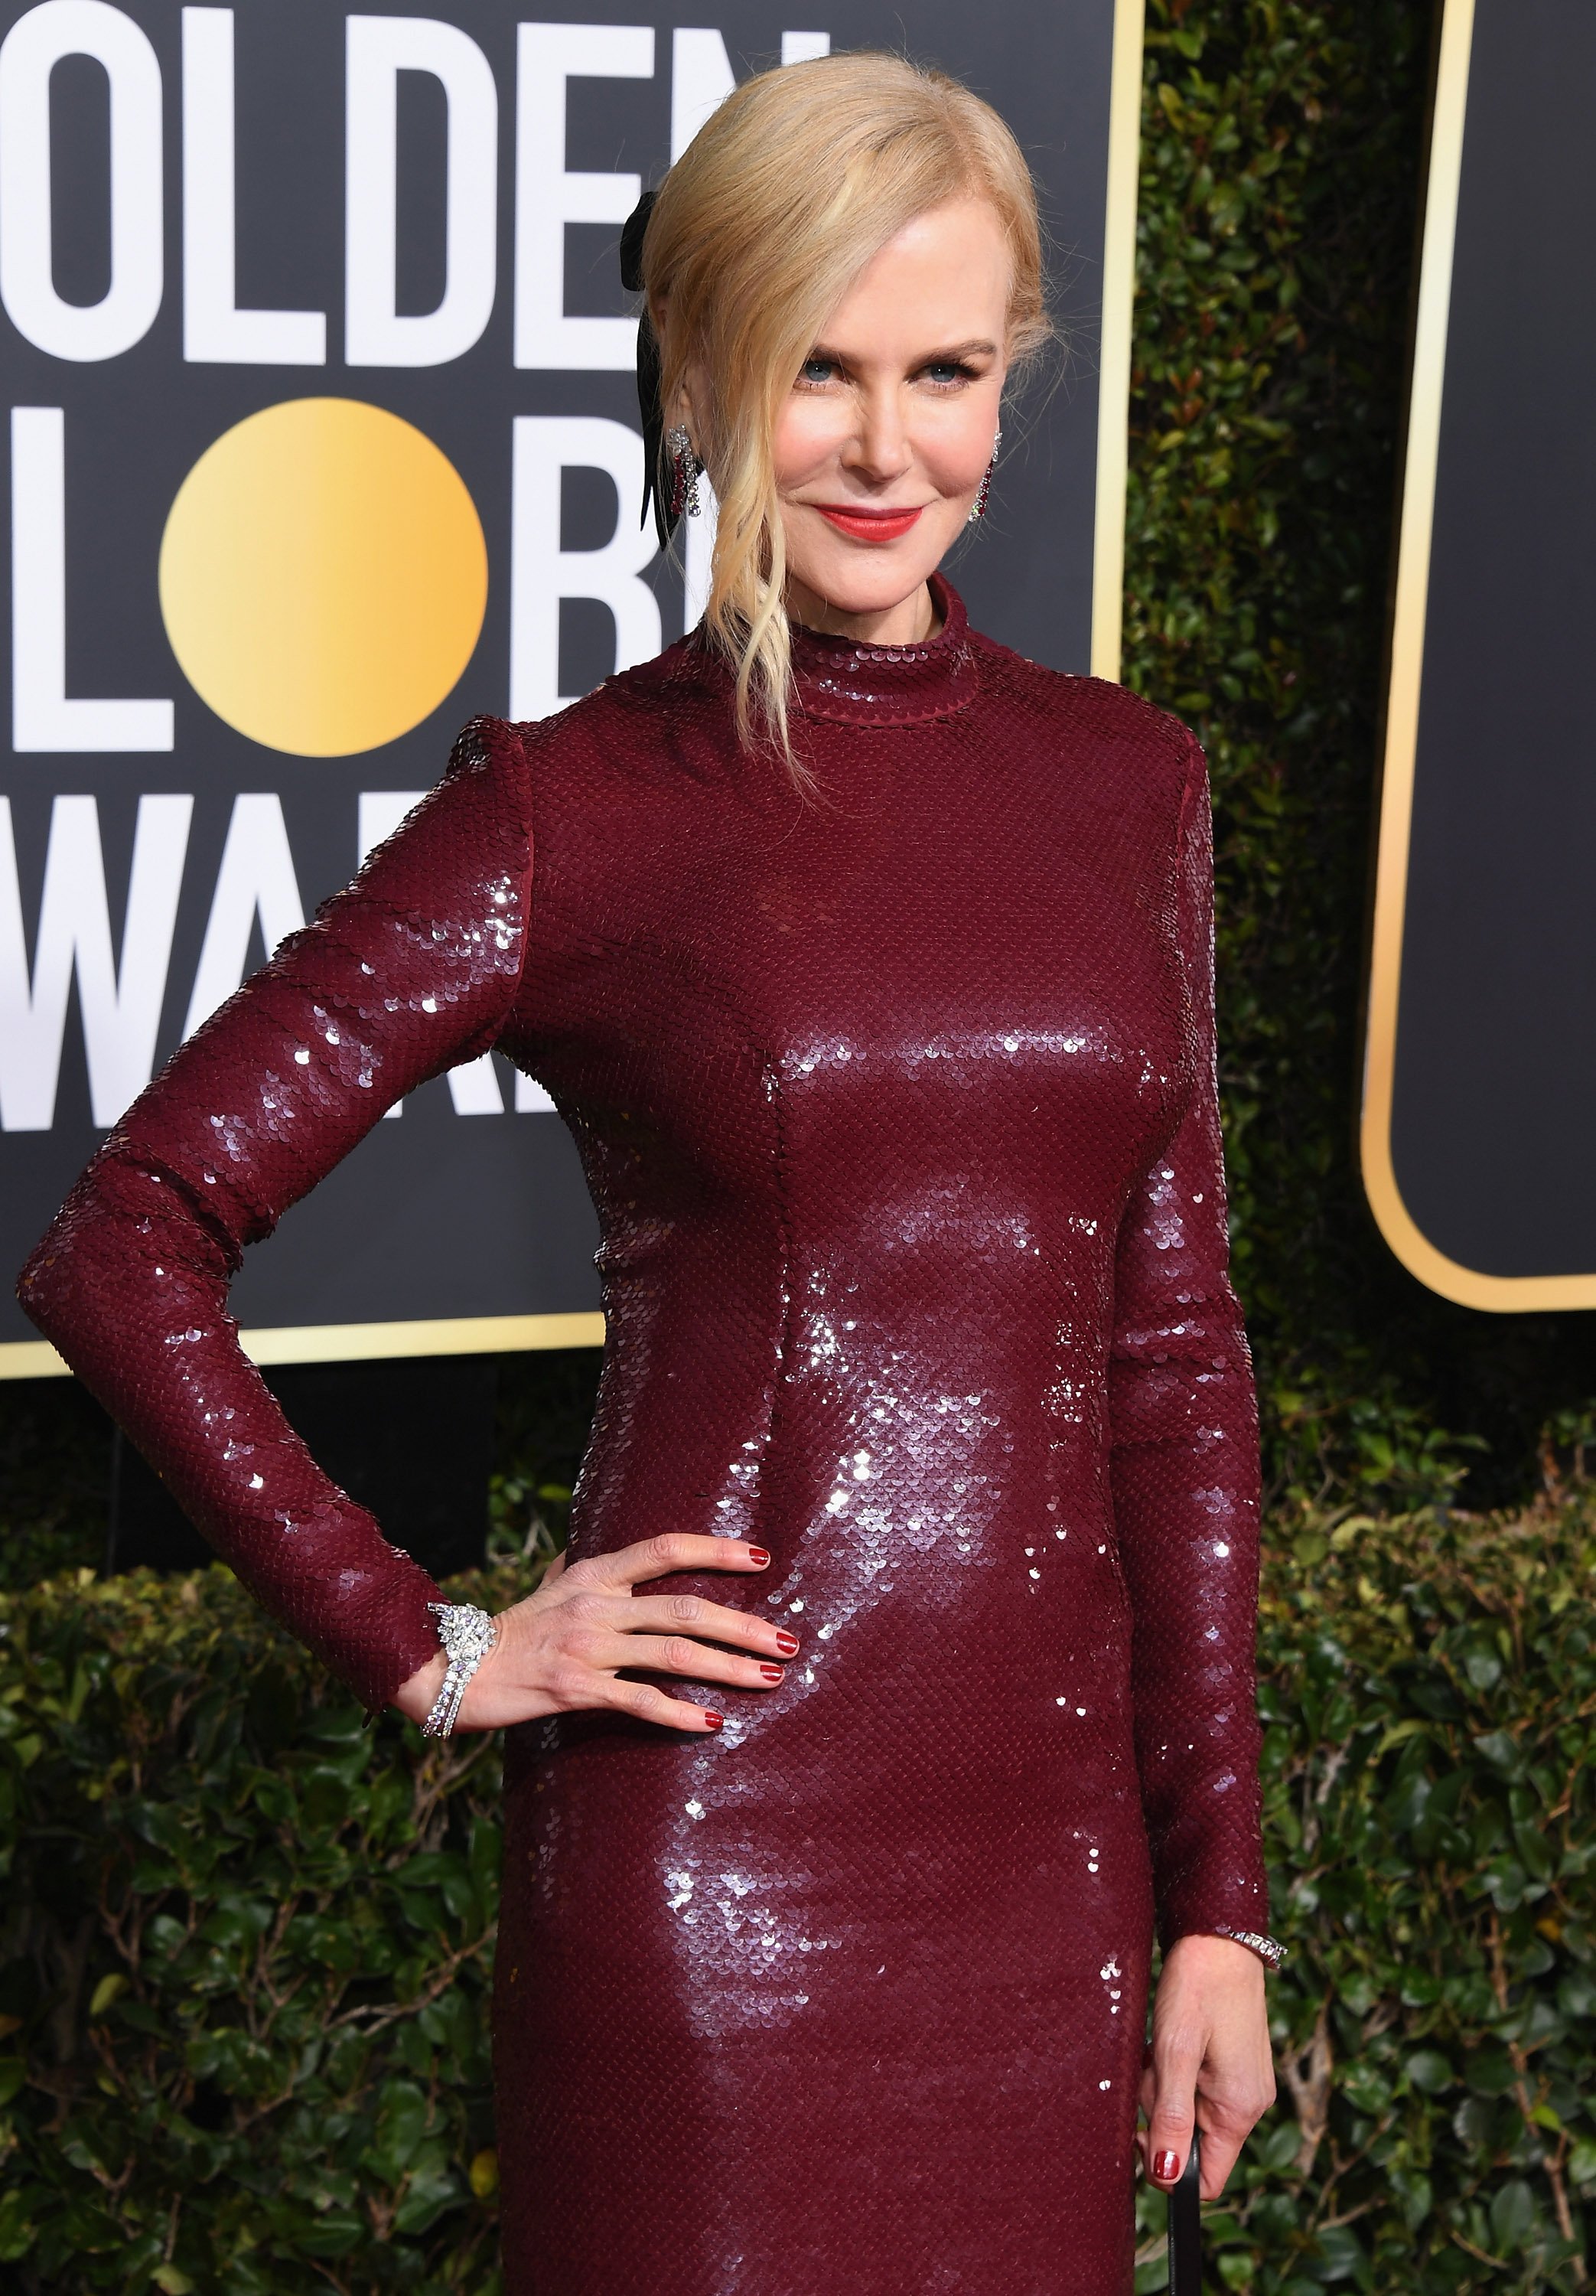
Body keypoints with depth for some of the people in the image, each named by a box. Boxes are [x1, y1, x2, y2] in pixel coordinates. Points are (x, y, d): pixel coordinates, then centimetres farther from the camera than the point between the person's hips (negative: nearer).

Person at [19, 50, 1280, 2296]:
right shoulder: (571, 815, -6)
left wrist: (1218, 1896, 7)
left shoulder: (1119, 782, 7)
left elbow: (1171, 1347, 9)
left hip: (1052, 1831, 4)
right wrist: (425, 1650, -6)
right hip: (713, 1834, -4)